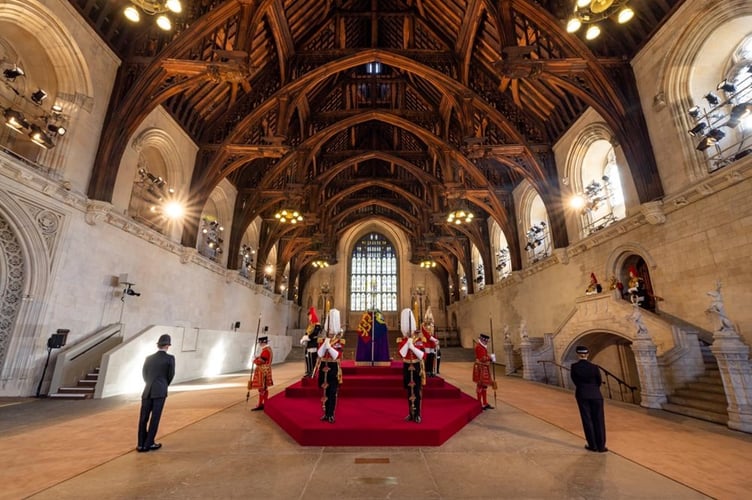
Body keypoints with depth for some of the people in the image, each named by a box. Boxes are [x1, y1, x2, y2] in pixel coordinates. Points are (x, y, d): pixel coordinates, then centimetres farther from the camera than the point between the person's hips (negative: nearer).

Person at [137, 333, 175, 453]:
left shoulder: (149, 358, 7)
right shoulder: (170, 358, -6)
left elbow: (144, 374, 14)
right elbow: (171, 375, -1)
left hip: (147, 391, 4)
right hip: (160, 391, -4)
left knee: (143, 418, 10)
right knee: (155, 418, 3)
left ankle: (141, 444, 12)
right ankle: (149, 444, 7)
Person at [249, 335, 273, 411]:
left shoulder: (265, 350, -19)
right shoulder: (268, 349, 13)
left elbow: (261, 361, -23)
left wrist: (255, 360, -6)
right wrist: (257, 358, 3)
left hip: (262, 371, -10)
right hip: (264, 371, 10)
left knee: (261, 388, -5)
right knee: (265, 388, 14)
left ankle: (260, 405, 0)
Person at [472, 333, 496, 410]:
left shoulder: (483, 346, 15)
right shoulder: (479, 347, -17)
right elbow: (482, 358, -23)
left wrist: (490, 358, 3)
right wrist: (490, 357, -12)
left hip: (485, 368, 10)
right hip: (480, 368, -10)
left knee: (485, 385, 14)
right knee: (480, 385, -1)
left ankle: (485, 403, 23)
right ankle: (479, 404, 8)